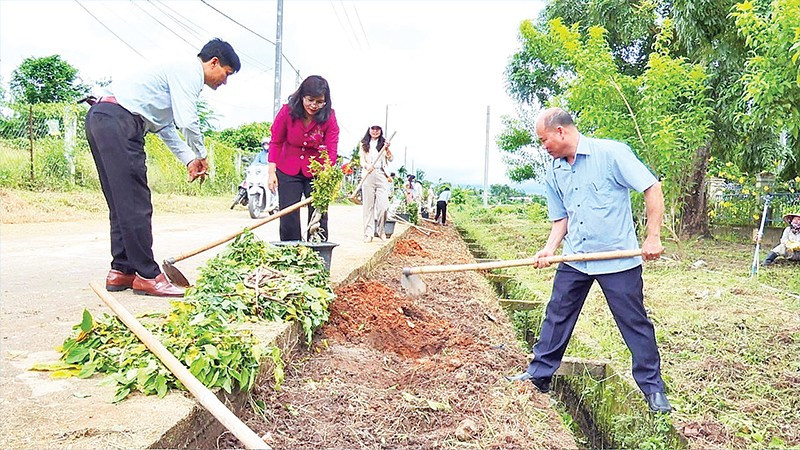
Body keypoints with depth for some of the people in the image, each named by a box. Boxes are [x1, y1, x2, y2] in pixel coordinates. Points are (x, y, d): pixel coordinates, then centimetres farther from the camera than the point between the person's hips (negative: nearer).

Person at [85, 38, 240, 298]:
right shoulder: (189, 71, -5)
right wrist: (201, 155, 1)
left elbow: (167, 126, 32)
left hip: (100, 120, 11)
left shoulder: (180, 73, 26)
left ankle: (121, 271, 16)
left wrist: (189, 159, 25)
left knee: (122, 204, 11)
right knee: (136, 205, -9)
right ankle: (147, 276, -6)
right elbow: (187, 122, -16)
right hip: (118, 120, -11)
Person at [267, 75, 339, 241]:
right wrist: (272, 172, -7)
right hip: (288, 171, 1)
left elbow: (331, 151, -20)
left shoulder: (329, 117, -14)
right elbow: (276, 142, -3)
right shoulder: (287, 111, -12)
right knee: (288, 218, 1)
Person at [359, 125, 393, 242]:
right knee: (368, 204, -1)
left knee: (382, 204, -8)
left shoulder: (384, 143, 14)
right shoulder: (364, 144, 15)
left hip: (381, 175, 0)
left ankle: (381, 231, 7)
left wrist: (387, 149, -15)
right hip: (368, 175, 0)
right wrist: (366, 165, -15)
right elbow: (361, 159, 7)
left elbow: (390, 159, 4)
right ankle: (368, 233, -1)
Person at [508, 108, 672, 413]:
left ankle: (653, 388, 19)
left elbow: (652, 188, -13)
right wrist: (550, 248, -6)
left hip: (619, 259, -5)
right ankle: (539, 374, 25)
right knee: (556, 316, 11)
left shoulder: (611, 152, -12)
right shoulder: (553, 172, 7)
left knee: (635, 323, 4)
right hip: (574, 260, 6)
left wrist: (653, 237, -17)